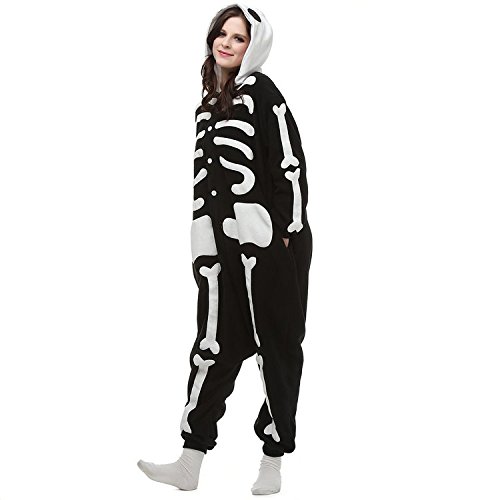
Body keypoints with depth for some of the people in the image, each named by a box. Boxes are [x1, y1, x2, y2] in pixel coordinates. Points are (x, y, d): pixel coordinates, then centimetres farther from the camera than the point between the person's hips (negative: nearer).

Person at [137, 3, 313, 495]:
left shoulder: (261, 91, -3)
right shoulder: (210, 100, 18)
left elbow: (290, 163, -9)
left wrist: (289, 232, -13)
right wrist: (203, 246, 17)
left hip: (265, 242, -7)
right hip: (220, 245, 7)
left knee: (275, 346, 3)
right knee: (214, 346, 8)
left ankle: (273, 460, 13)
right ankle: (190, 463, 12)